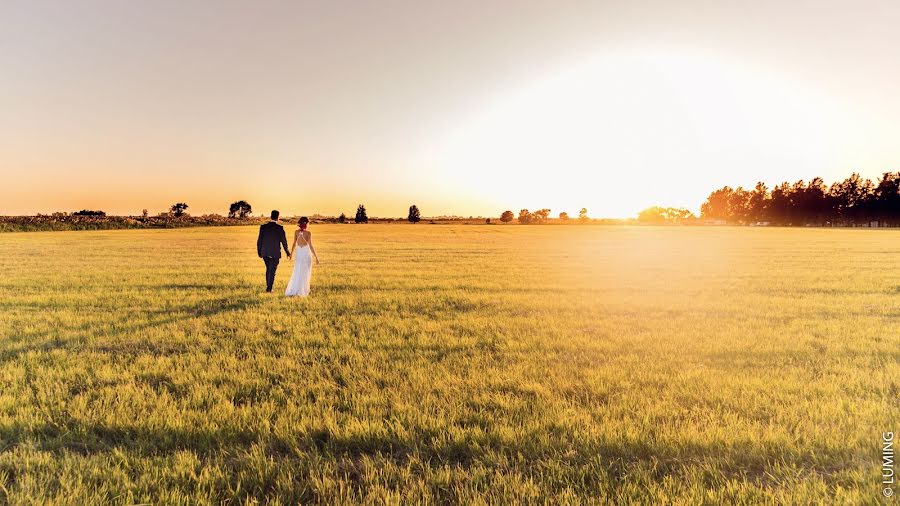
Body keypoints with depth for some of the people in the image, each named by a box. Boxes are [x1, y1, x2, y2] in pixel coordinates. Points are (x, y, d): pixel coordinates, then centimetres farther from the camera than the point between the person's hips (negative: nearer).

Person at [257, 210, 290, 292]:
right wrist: (287, 252, 6)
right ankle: (269, 289, 4)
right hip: (275, 253, -4)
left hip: (265, 253, 4)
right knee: (272, 271, 5)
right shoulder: (279, 227, -10)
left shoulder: (263, 227, -1)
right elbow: (284, 241, -6)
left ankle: (268, 287, 24)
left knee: (268, 269, 21)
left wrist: (259, 252, 12)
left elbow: (259, 240, 1)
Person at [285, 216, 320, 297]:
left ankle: (291, 291, 7)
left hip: (298, 253, 4)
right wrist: (316, 257, -13)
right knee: (305, 274, 7)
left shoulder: (296, 232, 0)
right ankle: (301, 292, 8)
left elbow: (294, 244, 4)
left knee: (297, 273, 13)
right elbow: (310, 245, -16)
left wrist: (291, 253, 19)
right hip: (306, 253, -4)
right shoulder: (308, 233, -12)